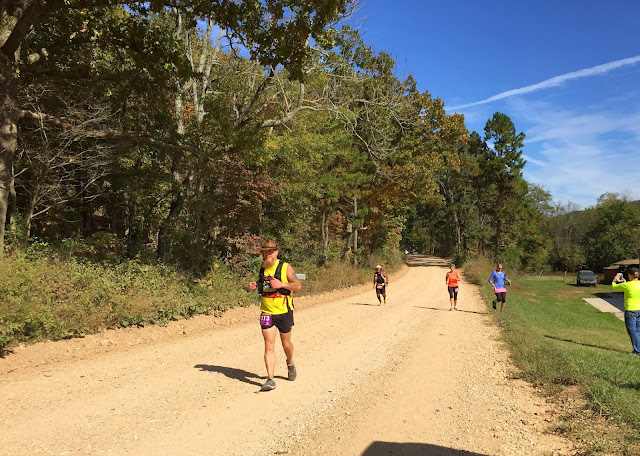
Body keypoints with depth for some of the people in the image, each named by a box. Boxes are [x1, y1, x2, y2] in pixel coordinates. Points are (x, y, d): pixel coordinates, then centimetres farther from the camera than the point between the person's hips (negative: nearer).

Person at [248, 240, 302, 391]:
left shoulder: (285, 267, -8)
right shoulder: (262, 268, 4)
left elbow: (298, 286, -10)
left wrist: (282, 284, -24)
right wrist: (255, 286, -2)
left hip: (284, 311, -2)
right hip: (267, 312, 2)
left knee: (286, 344, 14)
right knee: (269, 346, -7)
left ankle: (290, 364, 44)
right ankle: (270, 380, -4)